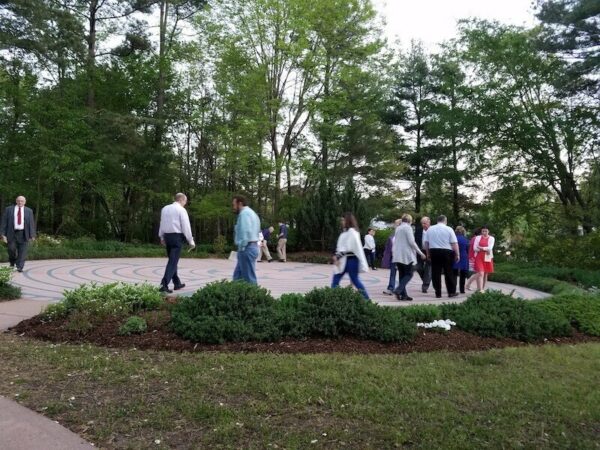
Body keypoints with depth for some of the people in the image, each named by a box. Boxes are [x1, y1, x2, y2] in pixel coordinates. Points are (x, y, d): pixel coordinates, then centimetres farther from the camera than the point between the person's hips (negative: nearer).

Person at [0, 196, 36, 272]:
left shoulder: (29, 211, 7)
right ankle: (12, 262, 29)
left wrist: (32, 235, -5)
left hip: (23, 234, 0)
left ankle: (20, 267, 2)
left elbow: (31, 223, 3)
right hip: (12, 233, 0)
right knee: (11, 249, 0)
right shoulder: (8, 209, 5)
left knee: (22, 252, -3)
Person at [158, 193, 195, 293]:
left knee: (172, 260, 16)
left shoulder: (165, 208, 12)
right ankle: (164, 284, -16)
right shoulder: (181, 210, -7)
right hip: (177, 237, -7)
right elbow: (186, 226, -10)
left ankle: (177, 283, 24)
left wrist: (162, 237, 22)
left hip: (167, 236, 7)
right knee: (173, 262, -7)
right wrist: (191, 241, -7)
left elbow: (162, 223, 16)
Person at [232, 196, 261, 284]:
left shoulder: (244, 213, -11)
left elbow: (246, 232, -23)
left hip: (246, 249, -10)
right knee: (237, 276, 15)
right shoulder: (251, 213, 20)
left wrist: (242, 248, -16)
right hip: (252, 247, 10)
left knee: (249, 278, -4)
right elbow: (257, 231, 18)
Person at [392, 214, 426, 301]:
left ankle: (403, 295, 7)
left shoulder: (398, 228, 14)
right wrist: (420, 253, -7)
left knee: (402, 274, 8)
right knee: (409, 274, -2)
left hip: (398, 255, 7)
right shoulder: (408, 227, -7)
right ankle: (398, 290, -17)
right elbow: (411, 242, -13)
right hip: (407, 255, -7)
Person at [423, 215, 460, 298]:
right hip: (446, 252, -2)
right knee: (449, 273, 6)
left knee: (436, 273, 4)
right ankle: (451, 292, 11)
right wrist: (457, 254, 2)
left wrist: (428, 253, 16)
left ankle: (438, 293, 5)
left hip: (434, 252, 3)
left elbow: (425, 243, 8)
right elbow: (454, 243, -5)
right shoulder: (449, 229, -2)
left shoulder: (430, 229, 8)